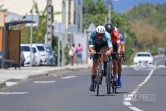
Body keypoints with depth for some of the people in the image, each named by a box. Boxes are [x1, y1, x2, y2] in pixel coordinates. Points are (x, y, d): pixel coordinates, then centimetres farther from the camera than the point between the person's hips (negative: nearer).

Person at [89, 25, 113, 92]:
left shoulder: (107, 35, -39)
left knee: (104, 51, -36)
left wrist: (109, 51, -70)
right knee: (94, 63, -9)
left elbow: (110, 47, -48)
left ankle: (105, 68, -18)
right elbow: (90, 47, -42)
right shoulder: (93, 35, -36)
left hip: (104, 45, -1)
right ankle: (92, 83, -4)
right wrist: (91, 50, -64)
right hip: (96, 45, 1)